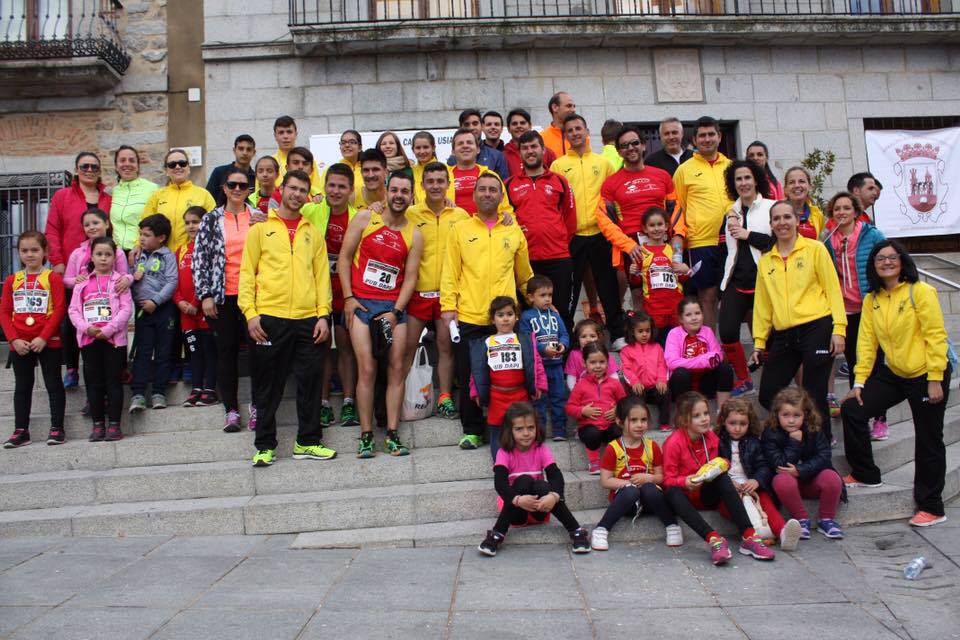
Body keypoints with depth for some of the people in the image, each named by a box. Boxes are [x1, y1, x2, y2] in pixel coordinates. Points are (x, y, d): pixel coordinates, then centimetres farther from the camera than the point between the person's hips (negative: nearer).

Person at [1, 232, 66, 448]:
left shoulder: (53, 278, -4)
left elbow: (59, 310, -10)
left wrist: (43, 337, -15)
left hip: (48, 342, -4)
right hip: (20, 345, 4)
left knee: (53, 384, 3)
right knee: (22, 386, 10)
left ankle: (57, 428, 9)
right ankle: (21, 431, 17)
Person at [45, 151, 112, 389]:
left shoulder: (108, 200, 11)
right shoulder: (62, 196, 7)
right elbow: (52, 231, 3)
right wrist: (57, 261, -6)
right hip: (69, 271, 0)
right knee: (68, 322, 4)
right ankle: (72, 369, 18)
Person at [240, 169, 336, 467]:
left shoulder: (313, 233, 14)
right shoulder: (261, 228, 7)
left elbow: (322, 275, 10)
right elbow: (247, 273, 3)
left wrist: (323, 315, 0)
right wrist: (250, 313, -7)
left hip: (308, 319, 2)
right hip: (270, 319, -2)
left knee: (309, 383, 7)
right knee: (269, 386, 5)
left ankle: (308, 442, 18)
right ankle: (265, 445, 14)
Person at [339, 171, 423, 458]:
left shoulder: (414, 235, 7)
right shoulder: (365, 218, 2)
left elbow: (410, 277, 3)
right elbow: (344, 257, 2)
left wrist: (396, 311, -8)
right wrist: (348, 298, -5)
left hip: (394, 307, 2)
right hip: (361, 303, -2)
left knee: (397, 368, -2)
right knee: (367, 369, -7)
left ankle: (392, 435, 5)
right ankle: (366, 437, 0)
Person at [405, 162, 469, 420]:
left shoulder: (461, 215, 3)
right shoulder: (410, 214, -2)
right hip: (418, 290, -1)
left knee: (446, 346, 8)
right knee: (408, 345, 2)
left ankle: (445, 398, 17)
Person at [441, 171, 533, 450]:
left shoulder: (514, 231, 10)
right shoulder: (460, 229, 6)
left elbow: (524, 274, 18)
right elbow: (450, 272, 2)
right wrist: (448, 307, -5)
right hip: (468, 317, -1)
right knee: (469, 377, 5)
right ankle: (472, 430, 18)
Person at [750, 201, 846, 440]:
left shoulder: (815, 249, 2)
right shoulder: (765, 261, 13)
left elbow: (833, 289, -2)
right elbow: (762, 303, 15)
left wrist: (838, 329, -10)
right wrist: (759, 341, 11)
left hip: (816, 329, -4)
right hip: (783, 336, 5)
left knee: (814, 397, -3)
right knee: (768, 395, 3)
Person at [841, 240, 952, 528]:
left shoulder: (920, 291, -14)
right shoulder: (871, 299, 3)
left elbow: (936, 336, -16)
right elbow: (867, 341, 2)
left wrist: (935, 380, -19)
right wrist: (859, 382, -3)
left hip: (926, 375, -6)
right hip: (892, 373, 6)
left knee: (928, 442, 3)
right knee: (852, 410, -3)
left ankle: (931, 507, 18)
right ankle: (865, 474, 16)